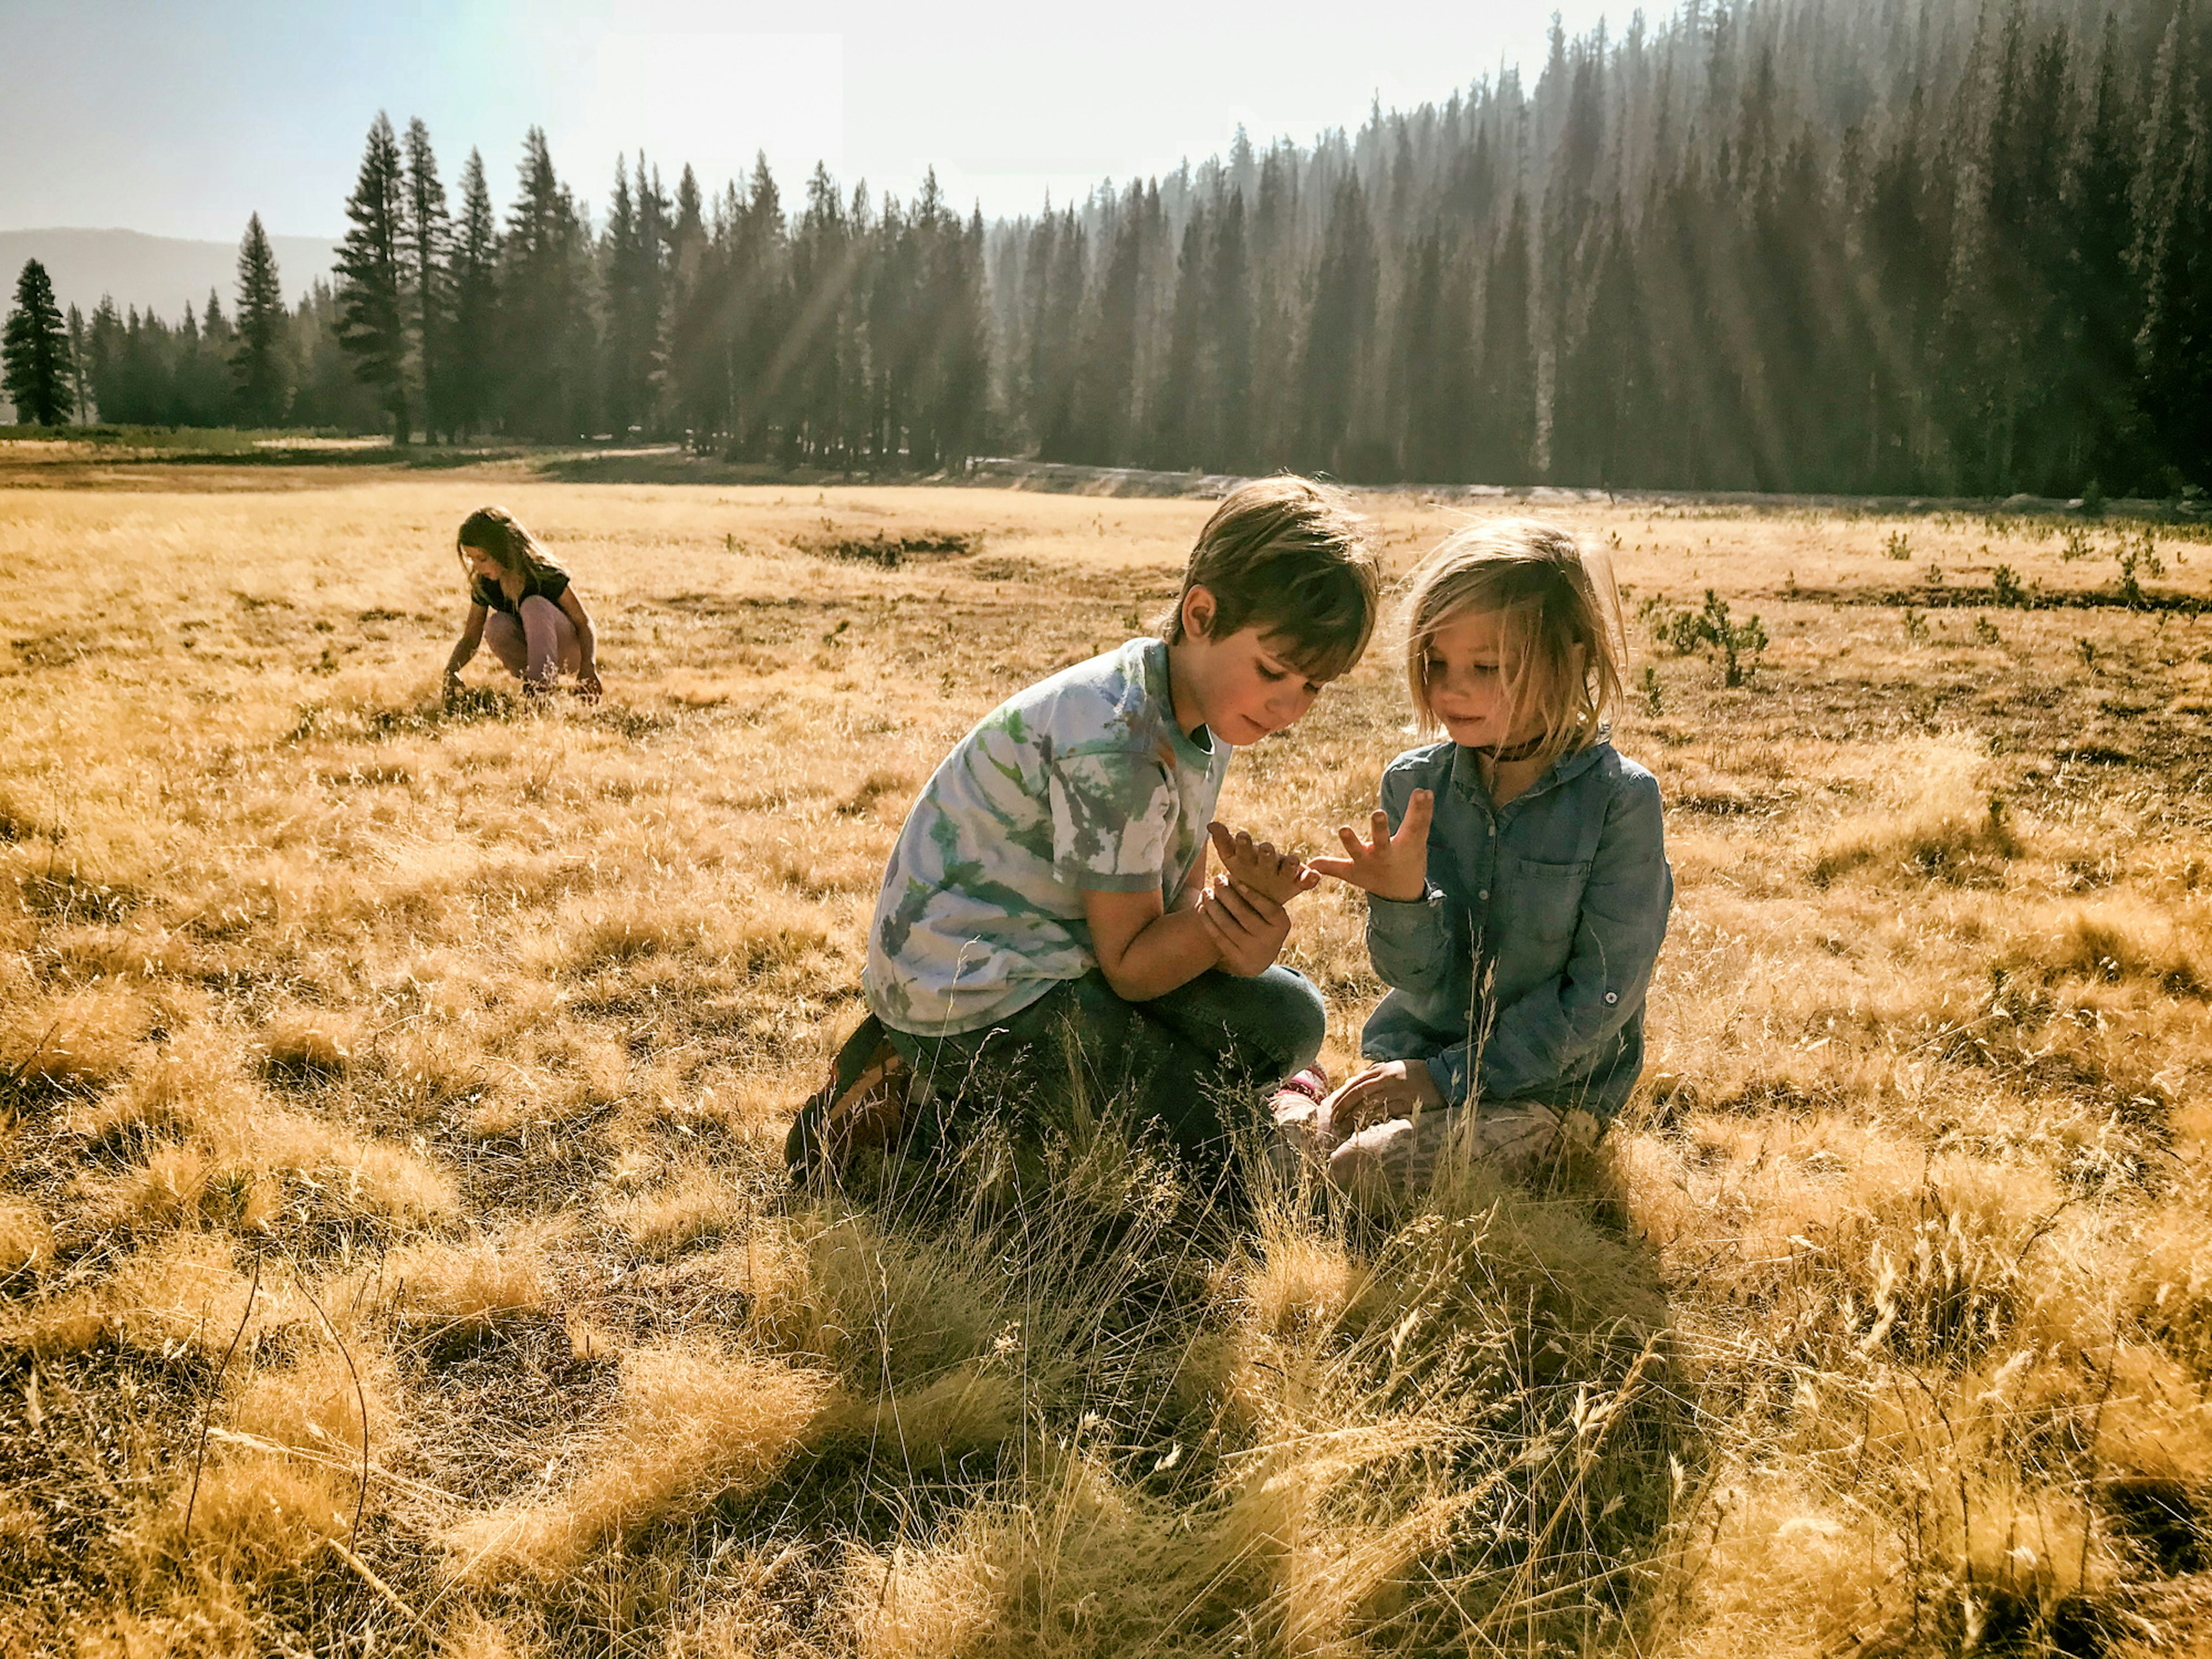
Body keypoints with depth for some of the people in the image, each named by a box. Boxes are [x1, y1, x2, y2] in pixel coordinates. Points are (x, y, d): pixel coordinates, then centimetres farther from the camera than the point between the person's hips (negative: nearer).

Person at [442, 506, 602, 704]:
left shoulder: (547, 576, -21)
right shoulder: (484, 585, -7)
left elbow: (584, 623, -16)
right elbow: (470, 639, -1)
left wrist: (588, 666, -33)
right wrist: (451, 670, -21)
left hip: (566, 654, -4)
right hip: (531, 656, 4)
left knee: (534, 606, -32)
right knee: (496, 624, -27)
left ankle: (541, 686, -37)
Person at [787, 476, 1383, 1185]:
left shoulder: (1208, 708, 2)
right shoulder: (1111, 740, -27)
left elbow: (1184, 901, 0)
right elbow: (1130, 963, -18)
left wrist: (1246, 932, -22)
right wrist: (1236, 904, -33)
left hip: (1063, 954, 9)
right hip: (967, 998, -9)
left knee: (1288, 1018, 3)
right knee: (1221, 1146, -9)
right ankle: (926, 1102, -2)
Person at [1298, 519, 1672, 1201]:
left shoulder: (1619, 799, -14)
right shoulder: (1413, 783, -4)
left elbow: (1602, 990, -14)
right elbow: (1423, 984, -5)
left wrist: (1450, 1073, -15)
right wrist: (1401, 900, -28)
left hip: (1551, 1080, -4)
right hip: (1416, 1053, 4)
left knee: (1368, 1170, -24)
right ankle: (1291, 1097, 17)